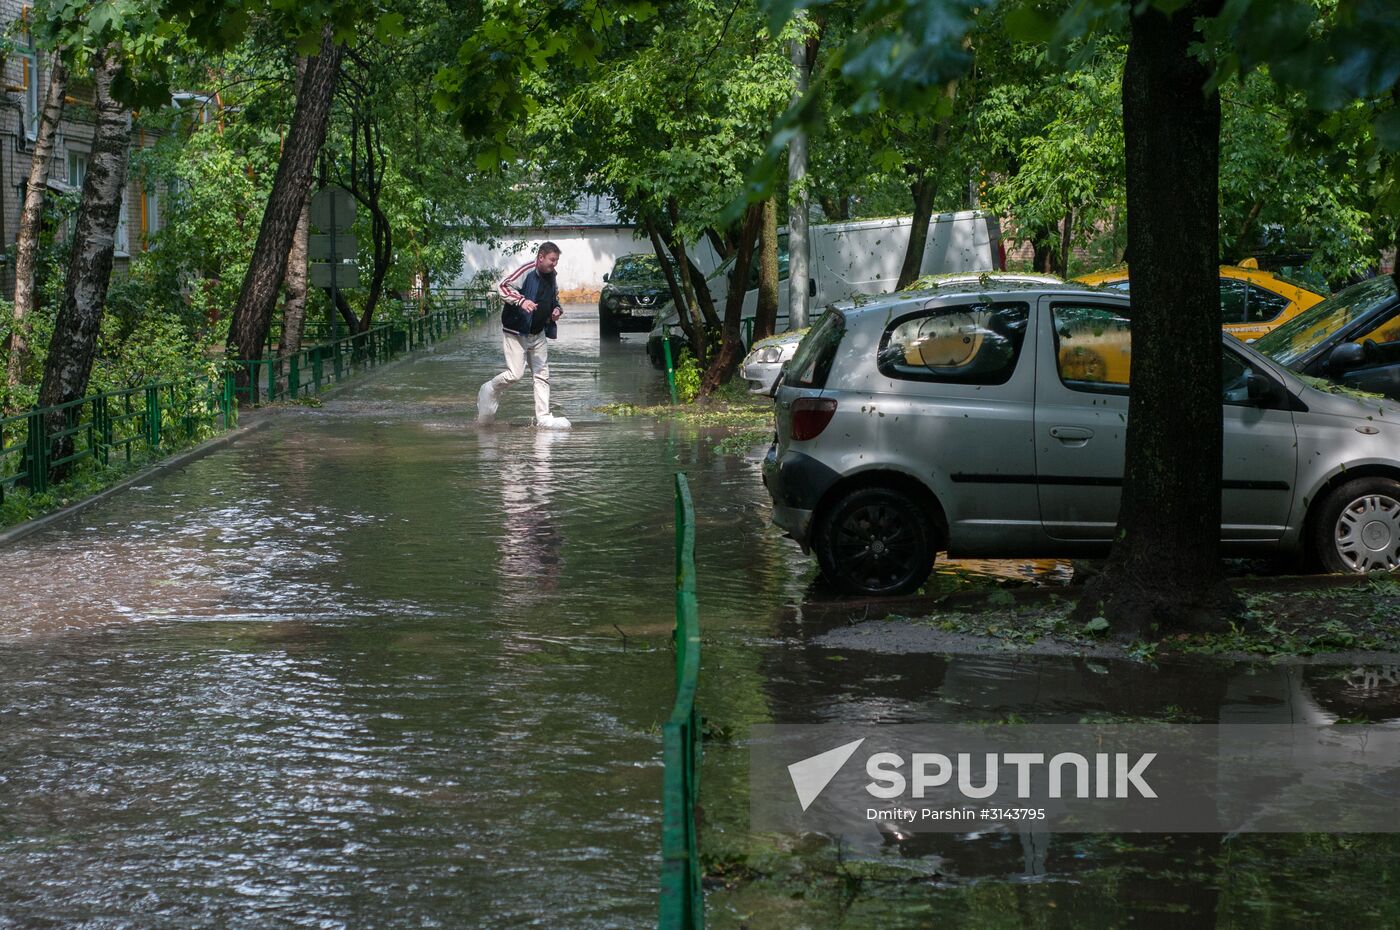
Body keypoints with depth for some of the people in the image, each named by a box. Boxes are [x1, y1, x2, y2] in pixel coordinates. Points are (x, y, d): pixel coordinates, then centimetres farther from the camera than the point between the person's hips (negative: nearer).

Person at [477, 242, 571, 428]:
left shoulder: (551, 278, 10)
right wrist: (521, 301, -38)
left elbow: (554, 299, 27)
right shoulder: (527, 271, -17)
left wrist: (557, 309, 5)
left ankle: (543, 417, 8)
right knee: (515, 374, -11)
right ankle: (489, 390, 17)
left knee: (542, 375, 5)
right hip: (516, 331, -8)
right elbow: (504, 286, -25)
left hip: (538, 334, 8)